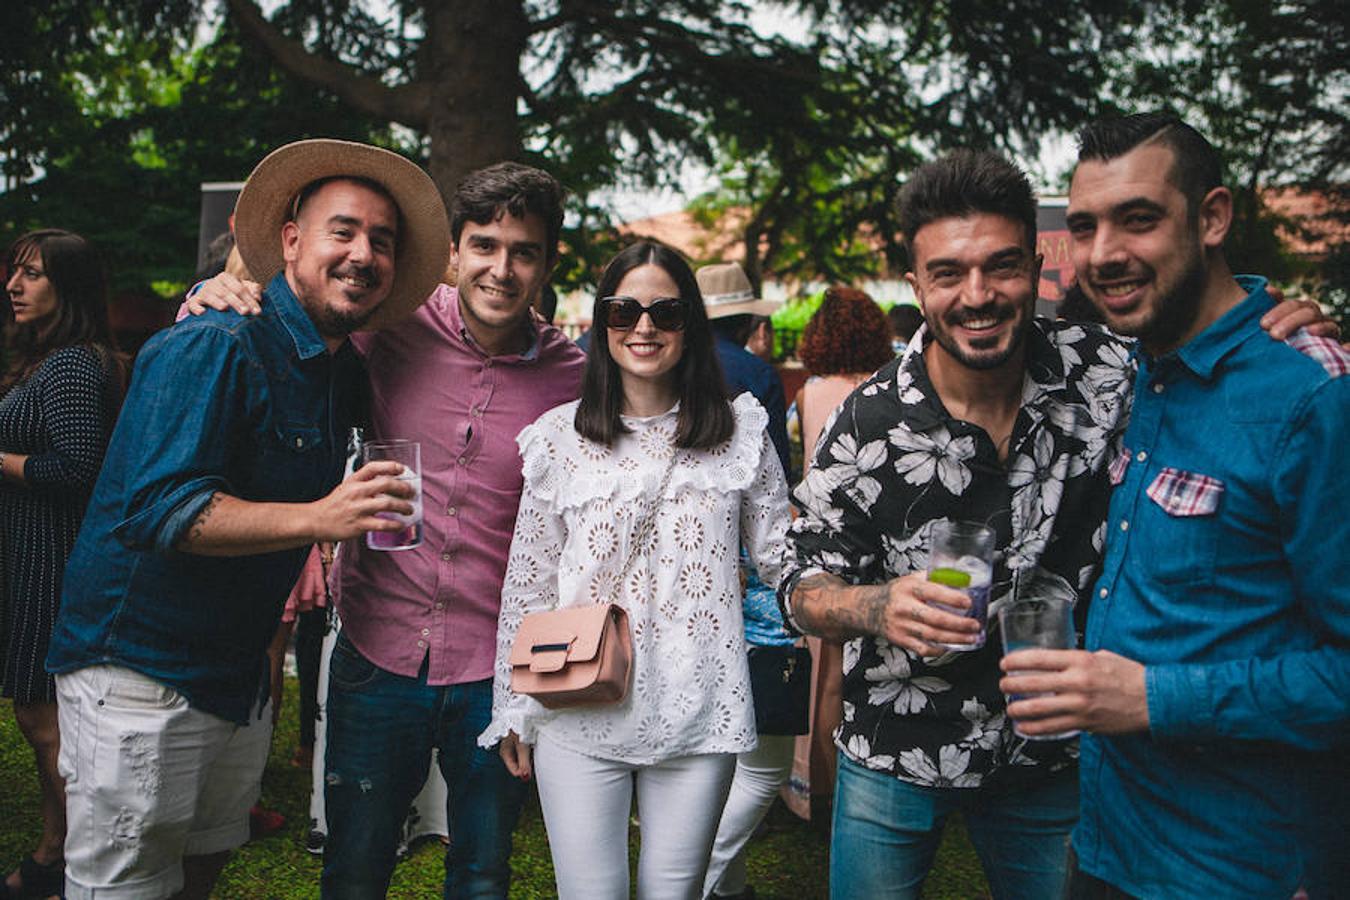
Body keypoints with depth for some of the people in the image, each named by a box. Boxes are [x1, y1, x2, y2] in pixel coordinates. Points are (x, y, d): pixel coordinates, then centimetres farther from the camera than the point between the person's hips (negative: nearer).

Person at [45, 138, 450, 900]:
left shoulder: (346, 374, 8)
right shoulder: (215, 346, -18)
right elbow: (157, 507, -28)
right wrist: (317, 518, -38)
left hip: (239, 676, 8)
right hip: (140, 669, -8)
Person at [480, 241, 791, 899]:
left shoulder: (740, 431, 3)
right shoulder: (558, 438, 1)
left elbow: (783, 559, 7)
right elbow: (527, 586, 6)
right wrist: (514, 710, 7)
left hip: (699, 715, 1)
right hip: (578, 715, 0)